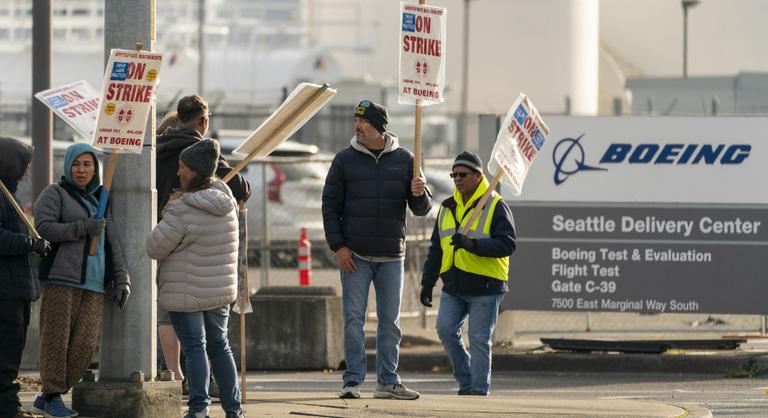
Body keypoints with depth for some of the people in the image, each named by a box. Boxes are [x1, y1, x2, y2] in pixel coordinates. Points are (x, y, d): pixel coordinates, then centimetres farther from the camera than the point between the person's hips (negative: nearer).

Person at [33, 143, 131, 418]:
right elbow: (44, 227, -10)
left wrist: (121, 279, 12)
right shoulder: (55, 193, 4)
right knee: (57, 339, -5)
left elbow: (112, 243, 20)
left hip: (94, 282, 5)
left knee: (86, 344, -4)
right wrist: (83, 228, -16)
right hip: (62, 278, -5)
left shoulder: (99, 200, 21)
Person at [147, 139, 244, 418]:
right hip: (221, 289, 7)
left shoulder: (182, 210, -22)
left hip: (186, 292, -7)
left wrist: (167, 213, -2)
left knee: (194, 346, -1)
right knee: (219, 346, 16)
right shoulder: (226, 200, 2)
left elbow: (154, 248, -16)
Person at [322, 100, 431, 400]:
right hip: (355, 256, -1)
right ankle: (353, 380, 0)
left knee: (390, 322, 6)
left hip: (391, 257, 1)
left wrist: (419, 195, -17)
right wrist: (338, 246, -6)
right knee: (354, 319, -3)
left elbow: (421, 209, 7)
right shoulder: (345, 160, 1)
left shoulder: (404, 160, 4)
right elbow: (330, 205, 3)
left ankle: (388, 381, 12)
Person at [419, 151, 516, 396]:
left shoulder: (495, 207, -4)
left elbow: (507, 245, -15)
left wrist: (472, 244, -26)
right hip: (453, 287, 6)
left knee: (479, 340, -3)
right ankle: (466, 380, 10)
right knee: (446, 329, -6)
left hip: (484, 287, -6)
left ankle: (478, 390, 4)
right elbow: (436, 250, 22)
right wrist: (427, 282, 17)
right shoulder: (448, 208, 16)